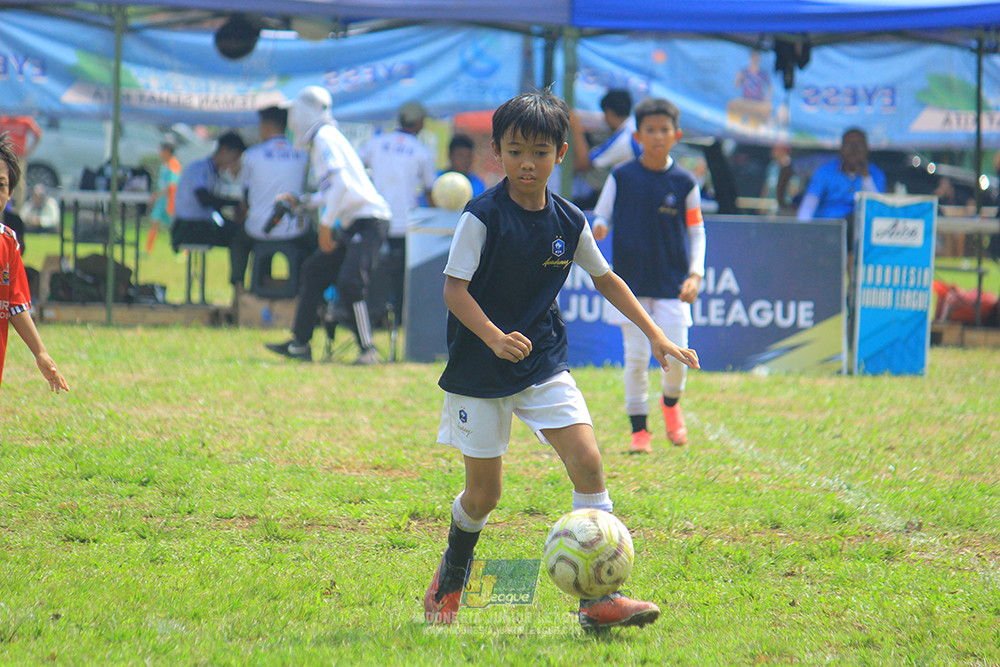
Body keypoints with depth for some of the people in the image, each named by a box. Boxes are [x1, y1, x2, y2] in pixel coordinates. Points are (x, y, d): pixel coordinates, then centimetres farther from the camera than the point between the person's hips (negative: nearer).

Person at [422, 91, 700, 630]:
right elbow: (454, 289, -15)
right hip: (481, 370, -4)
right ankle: (452, 575, 37)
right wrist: (496, 338, -31)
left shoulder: (569, 222, 1)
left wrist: (655, 335, 12)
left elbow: (604, 278, 16)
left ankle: (598, 598, -13)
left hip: (544, 364, 4)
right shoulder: (483, 216, -13)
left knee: (587, 461, -13)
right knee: (483, 492, 5)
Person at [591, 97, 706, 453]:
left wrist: (695, 274, -5)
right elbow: (602, 217, 7)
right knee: (635, 357, -4)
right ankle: (639, 429, 9)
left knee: (676, 356, -5)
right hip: (631, 281, 0)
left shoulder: (684, 182, 1)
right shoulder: (621, 177, 0)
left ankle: (670, 402, 28)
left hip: (673, 283, 0)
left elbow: (696, 231, 6)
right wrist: (597, 229, -18)